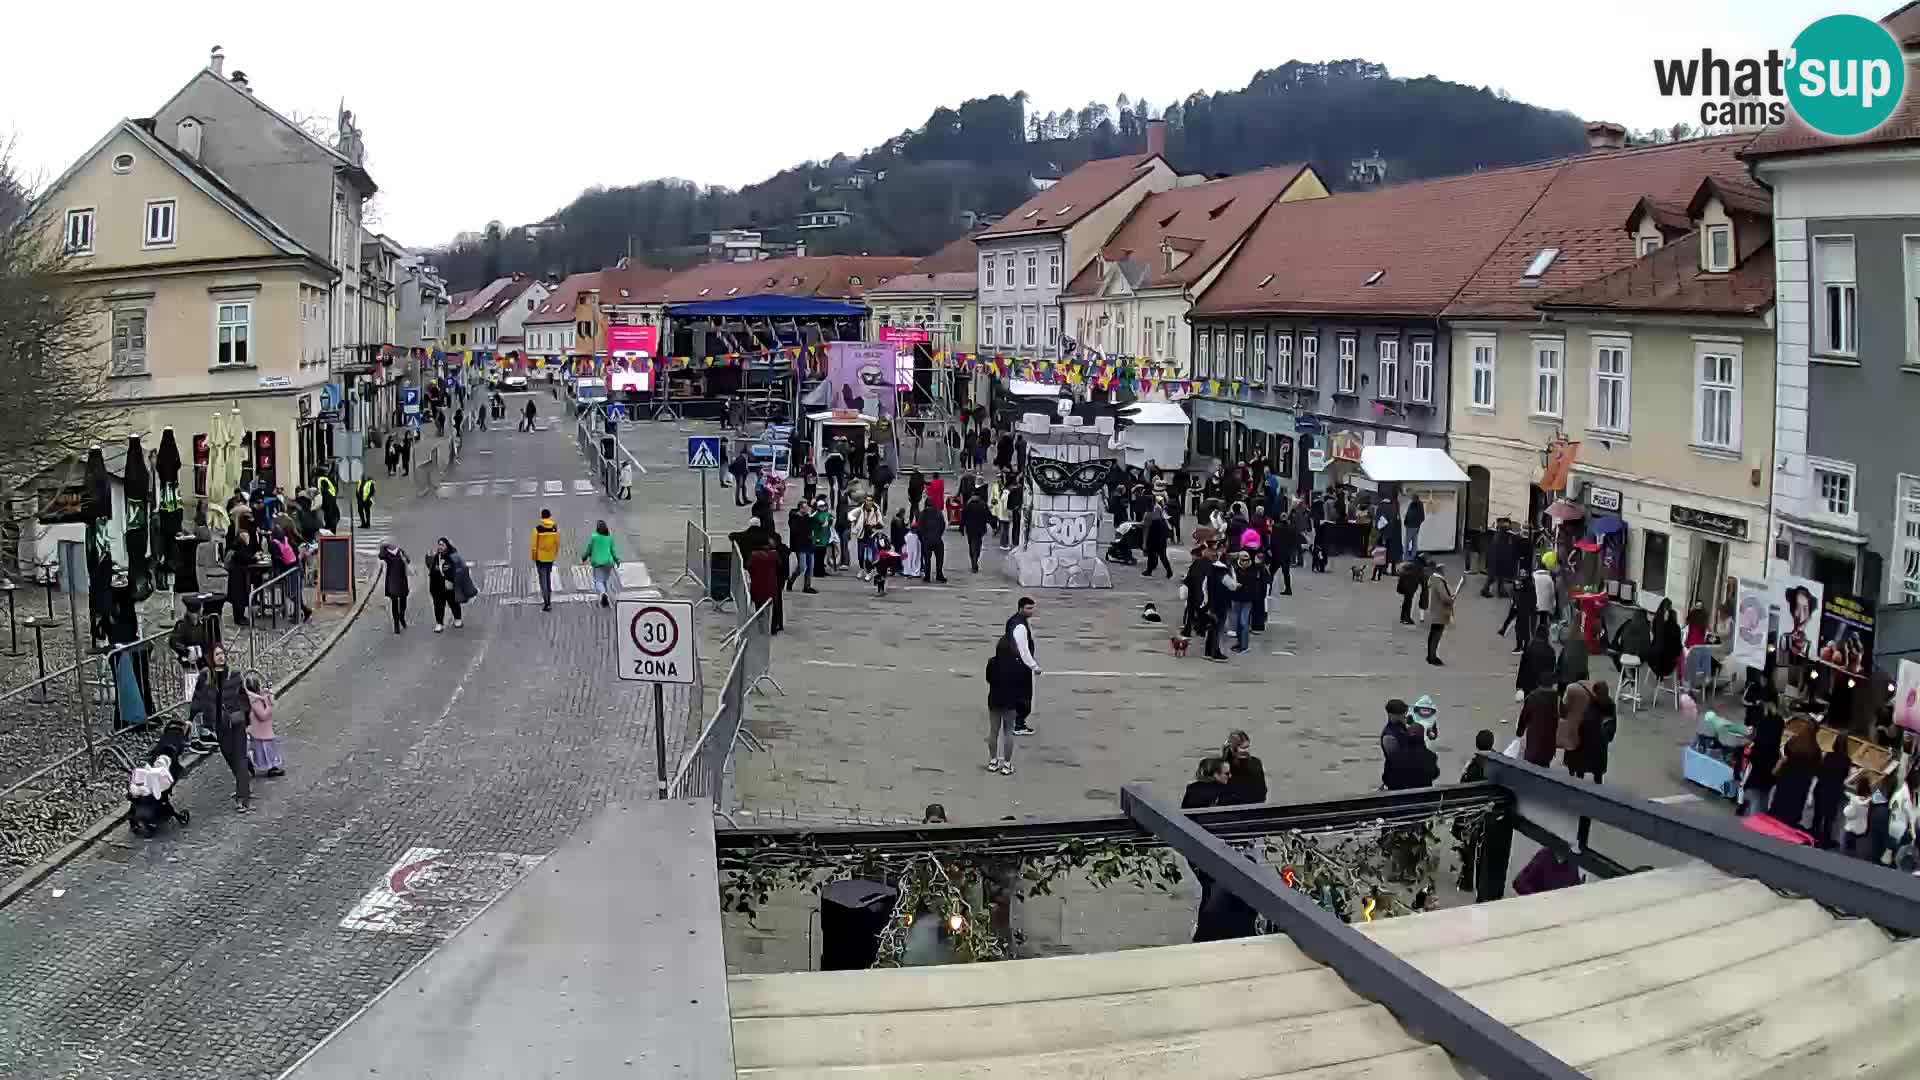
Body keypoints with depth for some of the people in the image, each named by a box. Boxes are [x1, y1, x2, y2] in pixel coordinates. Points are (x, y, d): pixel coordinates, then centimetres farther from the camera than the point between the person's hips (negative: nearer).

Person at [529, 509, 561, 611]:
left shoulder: (538, 528, -14)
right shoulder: (555, 528, -4)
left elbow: (534, 544, -11)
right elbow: (557, 543, 3)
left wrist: (533, 557, 2)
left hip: (540, 557, -4)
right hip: (550, 557, 4)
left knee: (543, 580, 1)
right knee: (548, 579, 20)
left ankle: (547, 603, -6)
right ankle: (548, 601, 27)